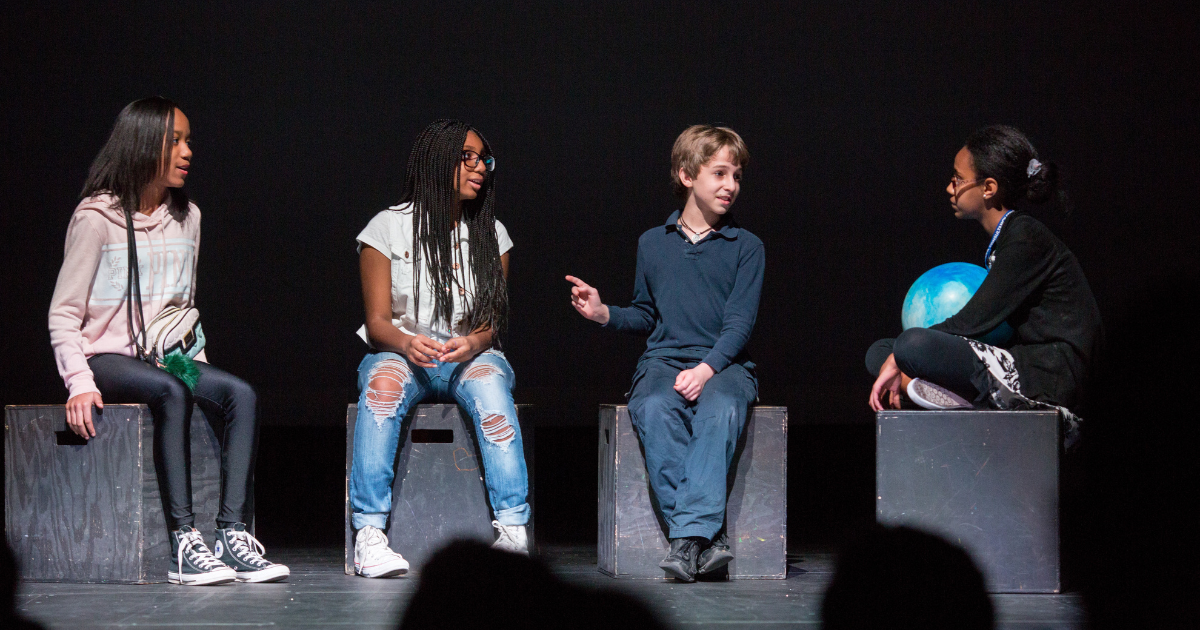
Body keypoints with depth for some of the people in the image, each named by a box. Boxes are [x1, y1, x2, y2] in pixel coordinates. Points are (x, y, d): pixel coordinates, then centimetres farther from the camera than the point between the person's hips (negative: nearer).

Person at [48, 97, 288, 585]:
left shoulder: (187, 218, 12)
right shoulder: (97, 218, -8)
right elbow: (63, 314, -8)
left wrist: (198, 367, 7)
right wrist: (80, 383, -21)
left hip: (164, 357, 6)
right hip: (106, 358, -6)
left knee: (240, 394, -22)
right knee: (171, 393, -37)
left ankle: (233, 534, -31)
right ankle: (184, 544, -41)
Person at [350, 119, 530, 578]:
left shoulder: (490, 235, 10)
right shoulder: (389, 228, 1)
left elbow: (494, 320, 5)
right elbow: (377, 322, -3)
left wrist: (473, 343, -19)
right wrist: (408, 344, -26)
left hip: (471, 355, 2)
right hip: (401, 352, -1)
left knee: (489, 384, -34)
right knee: (383, 382, -37)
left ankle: (512, 528, -44)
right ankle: (369, 532, -42)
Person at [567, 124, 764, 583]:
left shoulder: (746, 247, 9)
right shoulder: (653, 243, 16)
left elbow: (740, 321, -1)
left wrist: (707, 368, -18)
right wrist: (606, 314, 4)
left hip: (724, 363, -1)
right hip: (664, 359, 2)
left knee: (720, 408, -38)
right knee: (653, 408, -35)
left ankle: (689, 535, -46)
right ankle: (707, 537, -39)